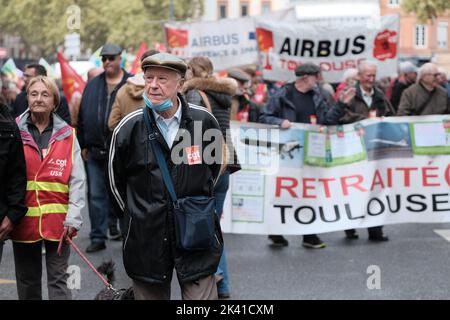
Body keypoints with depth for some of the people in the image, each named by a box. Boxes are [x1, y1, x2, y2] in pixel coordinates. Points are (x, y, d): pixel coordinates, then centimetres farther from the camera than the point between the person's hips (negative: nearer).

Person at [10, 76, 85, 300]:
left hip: (57, 220, -1)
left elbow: (77, 180, 0)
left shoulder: (67, 135, 3)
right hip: (24, 220, 1)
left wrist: (73, 217, -10)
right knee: (27, 282, 11)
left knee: (58, 281, 0)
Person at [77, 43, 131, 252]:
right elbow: (82, 116, 13)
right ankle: (98, 237, 10)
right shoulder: (92, 86, 11)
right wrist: (83, 145, 8)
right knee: (96, 195, 5)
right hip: (96, 151, 4)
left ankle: (121, 230, 22)